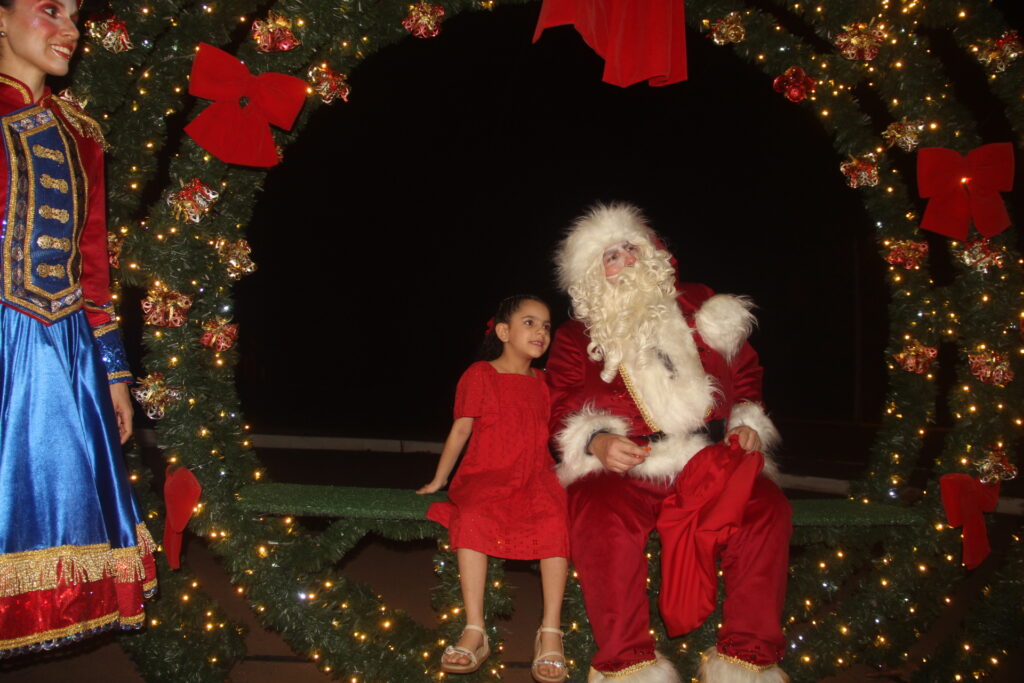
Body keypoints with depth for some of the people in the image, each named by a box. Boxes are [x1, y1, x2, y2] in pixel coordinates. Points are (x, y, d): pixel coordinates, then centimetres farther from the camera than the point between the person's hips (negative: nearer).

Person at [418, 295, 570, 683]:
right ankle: (475, 632, -31)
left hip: (535, 478, 3)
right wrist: (439, 479, 9)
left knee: (554, 519, -31)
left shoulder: (543, 382, 17)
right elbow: (461, 429, 7)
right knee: (472, 517, -35)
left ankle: (550, 633, -28)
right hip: (486, 476, -2)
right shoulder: (480, 375, 6)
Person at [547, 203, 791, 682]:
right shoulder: (577, 337, 13)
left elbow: (745, 374, 25)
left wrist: (748, 423, 8)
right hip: (623, 469, -2)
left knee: (766, 508, -26)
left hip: (711, 460, 2)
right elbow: (562, 409, 5)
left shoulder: (699, 311, 18)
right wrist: (598, 441, -14)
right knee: (601, 516, -35)